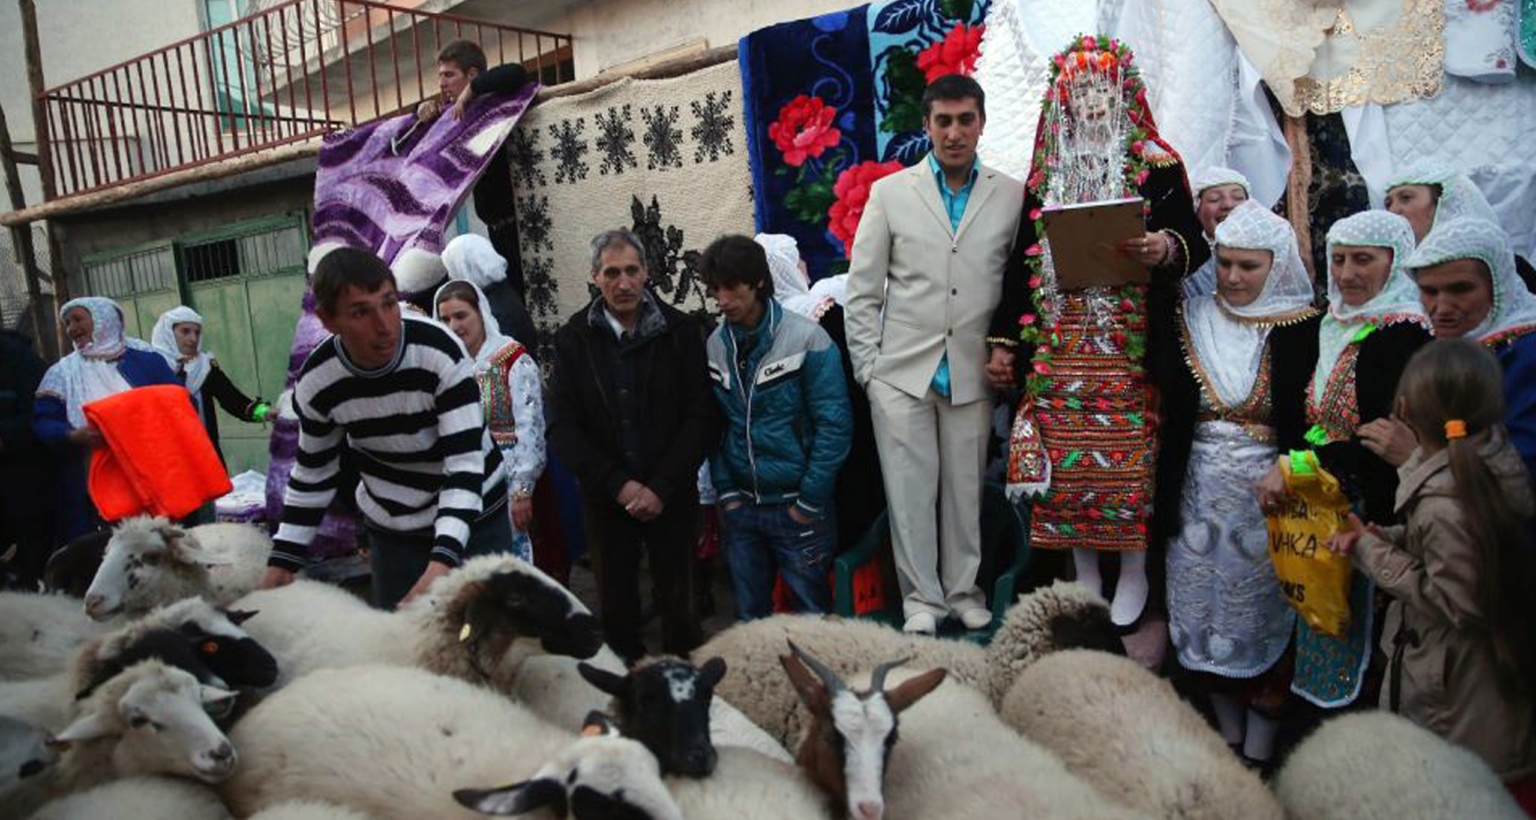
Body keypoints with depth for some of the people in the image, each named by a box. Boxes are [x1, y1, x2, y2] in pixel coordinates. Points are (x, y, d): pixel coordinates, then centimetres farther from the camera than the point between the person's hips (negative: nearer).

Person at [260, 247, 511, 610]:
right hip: (392, 534, 3)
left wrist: (443, 560, -39)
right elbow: (312, 474, 5)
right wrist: (284, 558, 1)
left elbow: (465, 466, -27)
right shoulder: (316, 383, -13)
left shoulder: (441, 353, -25)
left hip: (474, 520, -2)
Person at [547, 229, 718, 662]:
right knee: (617, 607, 11)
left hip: (671, 497, -1)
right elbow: (563, 428, -3)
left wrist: (660, 488, -13)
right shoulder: (572, 338, -1)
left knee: (678, 604, 9)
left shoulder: (680, 330, -4)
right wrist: (619, 485, -11)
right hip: (605, 498, 1)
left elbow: (703, 417, -6)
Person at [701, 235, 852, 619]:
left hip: (796, 505, -4)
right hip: (740, 506, 4)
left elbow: (834, 425, -12)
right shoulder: (714, 345, 2)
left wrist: (810, 502, -12)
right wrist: (725, 491, 0)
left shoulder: (806, 339, -11)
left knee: (813, 607, 8)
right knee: (749, 613, 14)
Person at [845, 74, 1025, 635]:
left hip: (973, 371, 1)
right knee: (910, 486, 4)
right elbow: (862, 291, 3)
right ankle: (921, 596, 18)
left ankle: (963, 589, 26)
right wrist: (867, 366, 0)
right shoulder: (890, 193, 3)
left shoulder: (1011, 196, 4)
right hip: (902, 369, 0)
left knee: (966, 485, 9)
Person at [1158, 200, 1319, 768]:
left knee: (1261, 614, 5)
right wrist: (1166, 499, -1)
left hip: (1268, 497, -3)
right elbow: (1172, 415, 5)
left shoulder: (1304, 330, -6)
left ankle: (1258, 750, 21)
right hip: (1202, 494, 3)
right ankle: (1227, 738, 29)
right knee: (1205, 609, 11)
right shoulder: (1195, 319, 3)